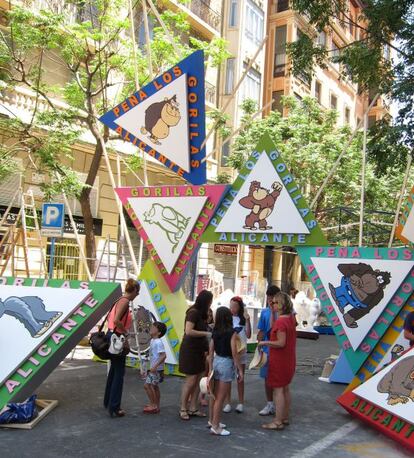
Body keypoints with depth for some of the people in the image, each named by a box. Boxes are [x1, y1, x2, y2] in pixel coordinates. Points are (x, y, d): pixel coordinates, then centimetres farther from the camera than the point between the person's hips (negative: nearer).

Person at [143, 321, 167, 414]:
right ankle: (156, 406, 23)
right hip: (153, 369, 10)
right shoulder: (152, 341, 9)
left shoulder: (158, 342, -19)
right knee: (155, 387, 14)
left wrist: (155, 366, -29)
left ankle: (153, 405, 0)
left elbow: (163, 355, -25)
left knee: (147, 385, -9)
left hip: (156, 369, -10)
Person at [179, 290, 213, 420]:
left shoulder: (201, 313, 11)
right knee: (191, 380, -3)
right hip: (190, 350, -8)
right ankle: (183, 409, 10)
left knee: (198, 380, 8)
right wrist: (206, 333, -19)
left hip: (199, 350, 8)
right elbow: (188, 331, -24)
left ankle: (193, 408, 15)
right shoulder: (193, 312, -16)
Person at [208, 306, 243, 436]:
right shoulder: (232, 333, -14)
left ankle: (212, 421, 33)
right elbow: (234, 354, -15)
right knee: (221, 397, 2)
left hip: (216, 362, 6)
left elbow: (211, 353, 3)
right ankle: (215, 426, 8)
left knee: (215, 394, 19)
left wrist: (210, 370, 10)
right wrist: (240, 370, -7)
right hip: (227, 363, -6)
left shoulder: (215, 332, 1)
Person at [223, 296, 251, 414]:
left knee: (240, 378, 10)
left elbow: (248, 335, -7)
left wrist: (248, 321, -14)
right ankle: (227, 403, 14)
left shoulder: (243, 319, -2)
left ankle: (240, 403, 19)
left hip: (241, 352, 0)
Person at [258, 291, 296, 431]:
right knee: (285, 388, 17)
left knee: (278, 389, -3)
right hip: (289, 360, 9)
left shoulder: (281, 321, -23)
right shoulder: (291, 318, 5)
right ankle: (285, 418, 27)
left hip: (279, 360, -9)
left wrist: (265, 343, -15)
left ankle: (278, 422, 2)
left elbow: (281, 343, -25)